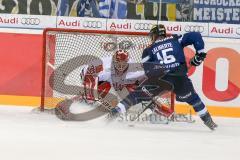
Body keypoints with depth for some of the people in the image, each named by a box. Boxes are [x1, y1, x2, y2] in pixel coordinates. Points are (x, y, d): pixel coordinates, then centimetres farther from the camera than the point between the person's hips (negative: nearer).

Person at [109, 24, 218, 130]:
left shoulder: (149, 50, 17)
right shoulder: (175, 39, 19)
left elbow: (148, 71, 12)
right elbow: (195, 36, 11)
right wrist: (200, 53, 17)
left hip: (161, 78, -1)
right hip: (180, 78, 2)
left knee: (139, 94, 11)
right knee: (192, 98, 26)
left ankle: (117, 110, -1)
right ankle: (208, 121, 30)